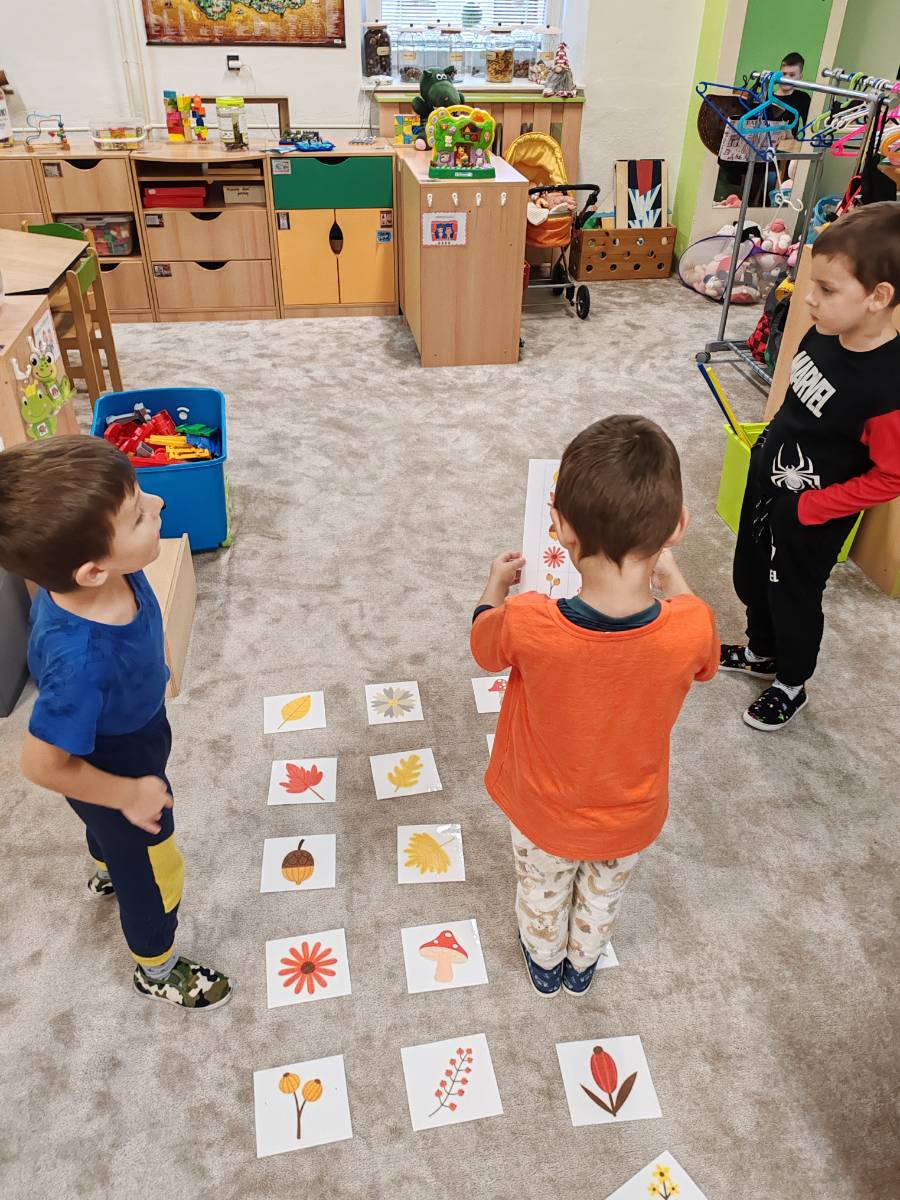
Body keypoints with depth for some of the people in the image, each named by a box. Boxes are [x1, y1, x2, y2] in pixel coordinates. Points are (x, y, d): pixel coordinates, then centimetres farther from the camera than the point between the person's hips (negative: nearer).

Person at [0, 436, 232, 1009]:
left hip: (126, 741, 6)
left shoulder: (112, 572, -28)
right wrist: (129, 795, -18)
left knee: (115, 833, 38)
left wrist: (151, 674, 12)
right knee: (153, 873, 21)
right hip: (116, 773, -6)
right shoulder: (80, 660, -48)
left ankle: (109, 872, 72)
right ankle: (158, 970, 52)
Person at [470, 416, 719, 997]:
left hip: (543, 815, -1)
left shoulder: (526, 625, -39)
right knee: (603, 897, 34)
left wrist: (496, 585, 7)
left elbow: (484, 644, -12)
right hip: (631, 820, 1)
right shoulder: (691, 629, -35)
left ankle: (545, 963, 62)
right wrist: (670, 574, 6)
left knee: (543, 893, 33)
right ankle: (583, 965, 63)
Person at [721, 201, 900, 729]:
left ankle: (791, 686, 41)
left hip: (811, 516, -7)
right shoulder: (823, 337, -10)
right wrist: (767, 449, 11)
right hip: (767, 482, 7)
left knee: (794, 597, 14)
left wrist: (812, 508, -21)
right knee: (750, 575, 24)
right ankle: (762, 651, 52)